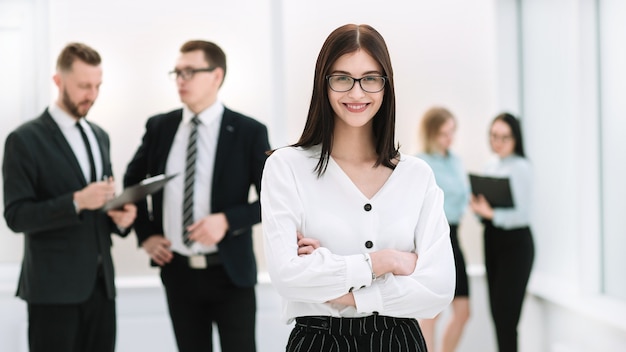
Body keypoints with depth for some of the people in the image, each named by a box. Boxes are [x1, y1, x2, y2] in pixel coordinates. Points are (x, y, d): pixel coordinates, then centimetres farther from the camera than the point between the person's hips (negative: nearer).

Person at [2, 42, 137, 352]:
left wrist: (120, 218, -2)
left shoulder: (99, 136, 15)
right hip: (54, 285, -6)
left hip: (100, 281, 6)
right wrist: (76, 201, -23)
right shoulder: (25, 140, -7)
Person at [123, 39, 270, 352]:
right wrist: (145, 233, 10)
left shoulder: (249, 132, -7)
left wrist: (227, 220, -19)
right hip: (177, 271, 3)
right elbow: (132, 179, 20)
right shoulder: (159, 127, 4)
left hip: (230, 273, -3)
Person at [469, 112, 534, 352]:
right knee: (497, 312, 10)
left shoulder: (521, 168, -9)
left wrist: (491, 213, -27)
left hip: (515, 243, -7)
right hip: (492, 241, 7)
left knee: (505, 314, -8)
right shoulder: (489, 168, 11)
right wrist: (478, 207, -7)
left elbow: (522, 214, -14)